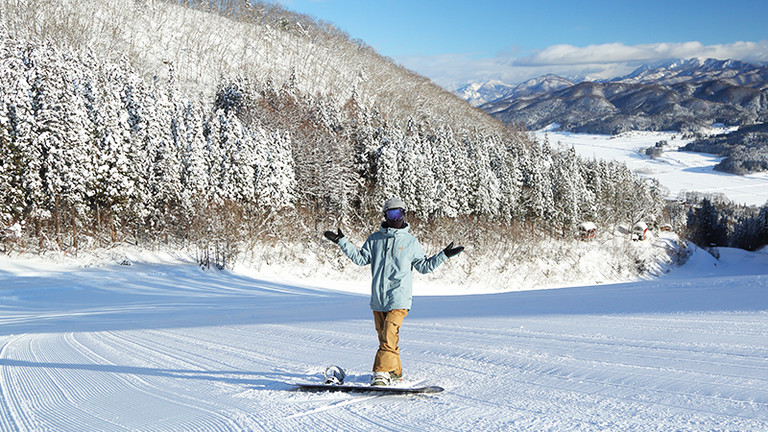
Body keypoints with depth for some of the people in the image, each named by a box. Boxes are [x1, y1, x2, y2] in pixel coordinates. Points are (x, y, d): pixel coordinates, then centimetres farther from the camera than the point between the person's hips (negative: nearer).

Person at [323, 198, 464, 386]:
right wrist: (342, 242, 4)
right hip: (378, 298, 4)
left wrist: (444, 255, 3)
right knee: (384, 337, 10)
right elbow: (361, 258, 9)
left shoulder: (410, 241, 6)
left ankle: (382, 373, -20)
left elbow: (424, 266, 12)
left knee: (389, 336, -17)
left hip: (399, 299, -3)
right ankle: (395, 371, 23)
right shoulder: (375, 239, 11)